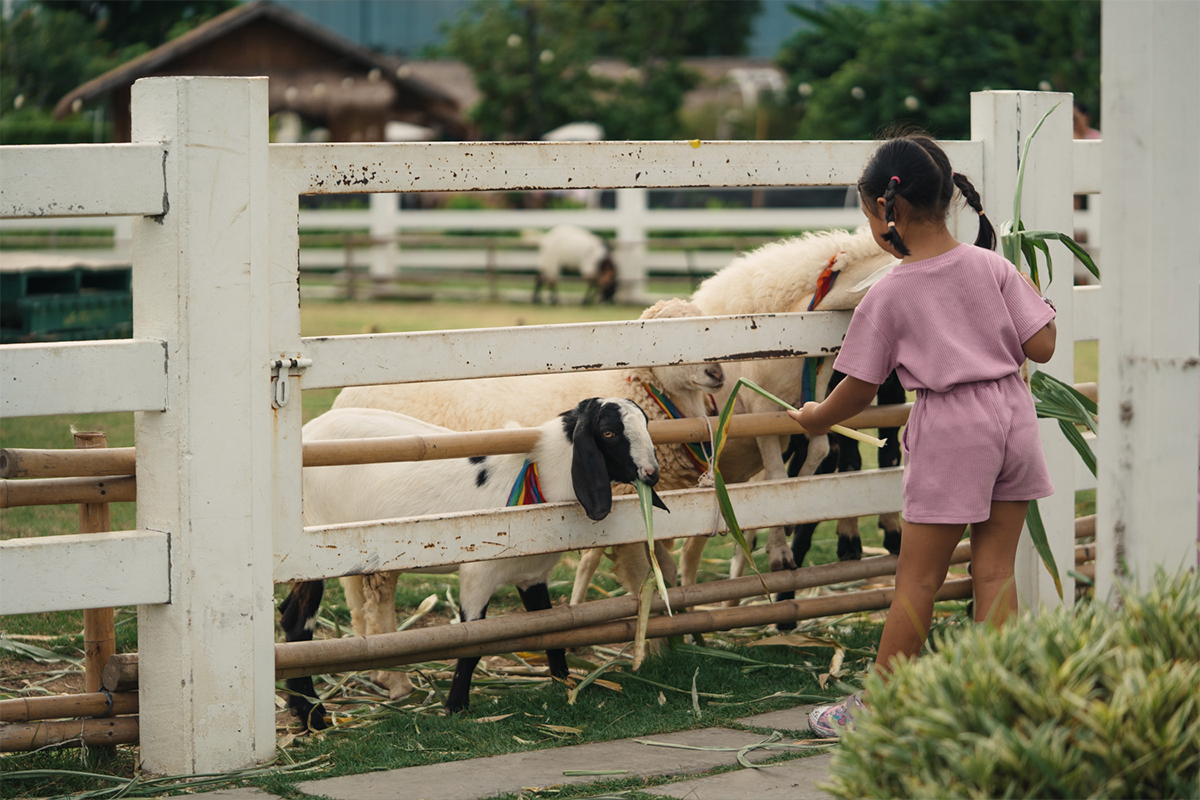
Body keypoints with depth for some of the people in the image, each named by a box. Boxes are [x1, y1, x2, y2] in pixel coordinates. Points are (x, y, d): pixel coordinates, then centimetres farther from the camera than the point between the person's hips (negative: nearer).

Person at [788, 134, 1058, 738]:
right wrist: (1034, 301, 20)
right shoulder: (992, 267, 1)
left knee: (918, 576, 3)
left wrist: (816, 417, 20)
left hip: (950, 430, -4)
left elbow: (858, 392, 0)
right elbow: (1042, 347, 0)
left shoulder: (888, 296, -7)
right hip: (1013, 417, 4)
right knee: (994, 568, 10)